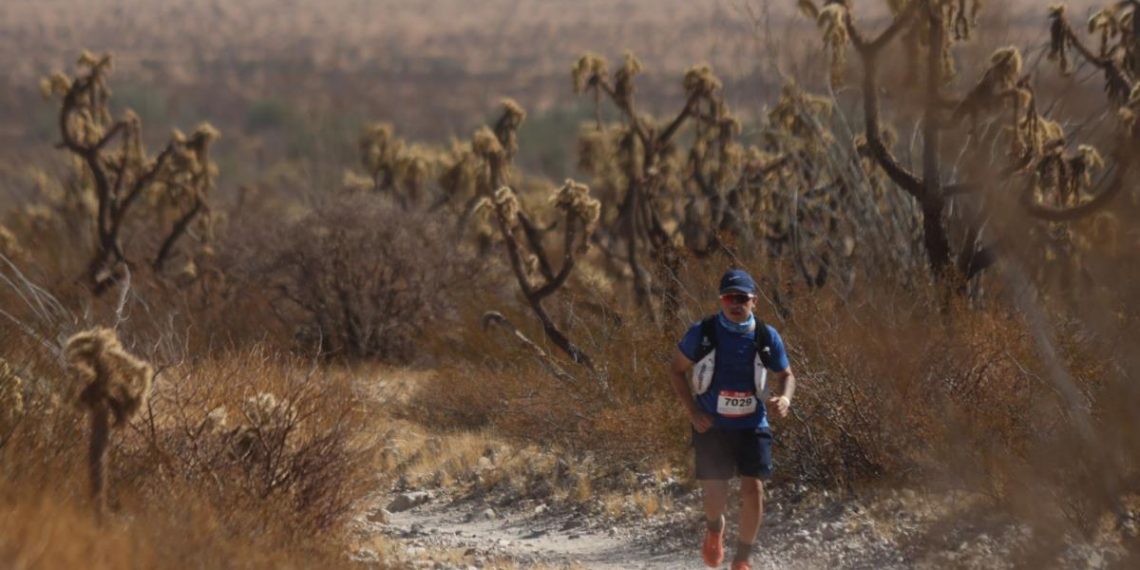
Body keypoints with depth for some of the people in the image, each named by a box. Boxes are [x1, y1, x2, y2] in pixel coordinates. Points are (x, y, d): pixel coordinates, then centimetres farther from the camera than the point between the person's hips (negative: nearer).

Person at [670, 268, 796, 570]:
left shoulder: (767, 338, -6)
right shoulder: (703, 333, -11)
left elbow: (785, 375, 9)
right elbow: (677, 369, 1)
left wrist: (785, 397, -14)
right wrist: (692, 411, -10)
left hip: (752, 425, 1)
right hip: (711, 426, -1)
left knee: (753, 488, -11)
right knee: (714, 493, 0)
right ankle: (714, 528, 39)